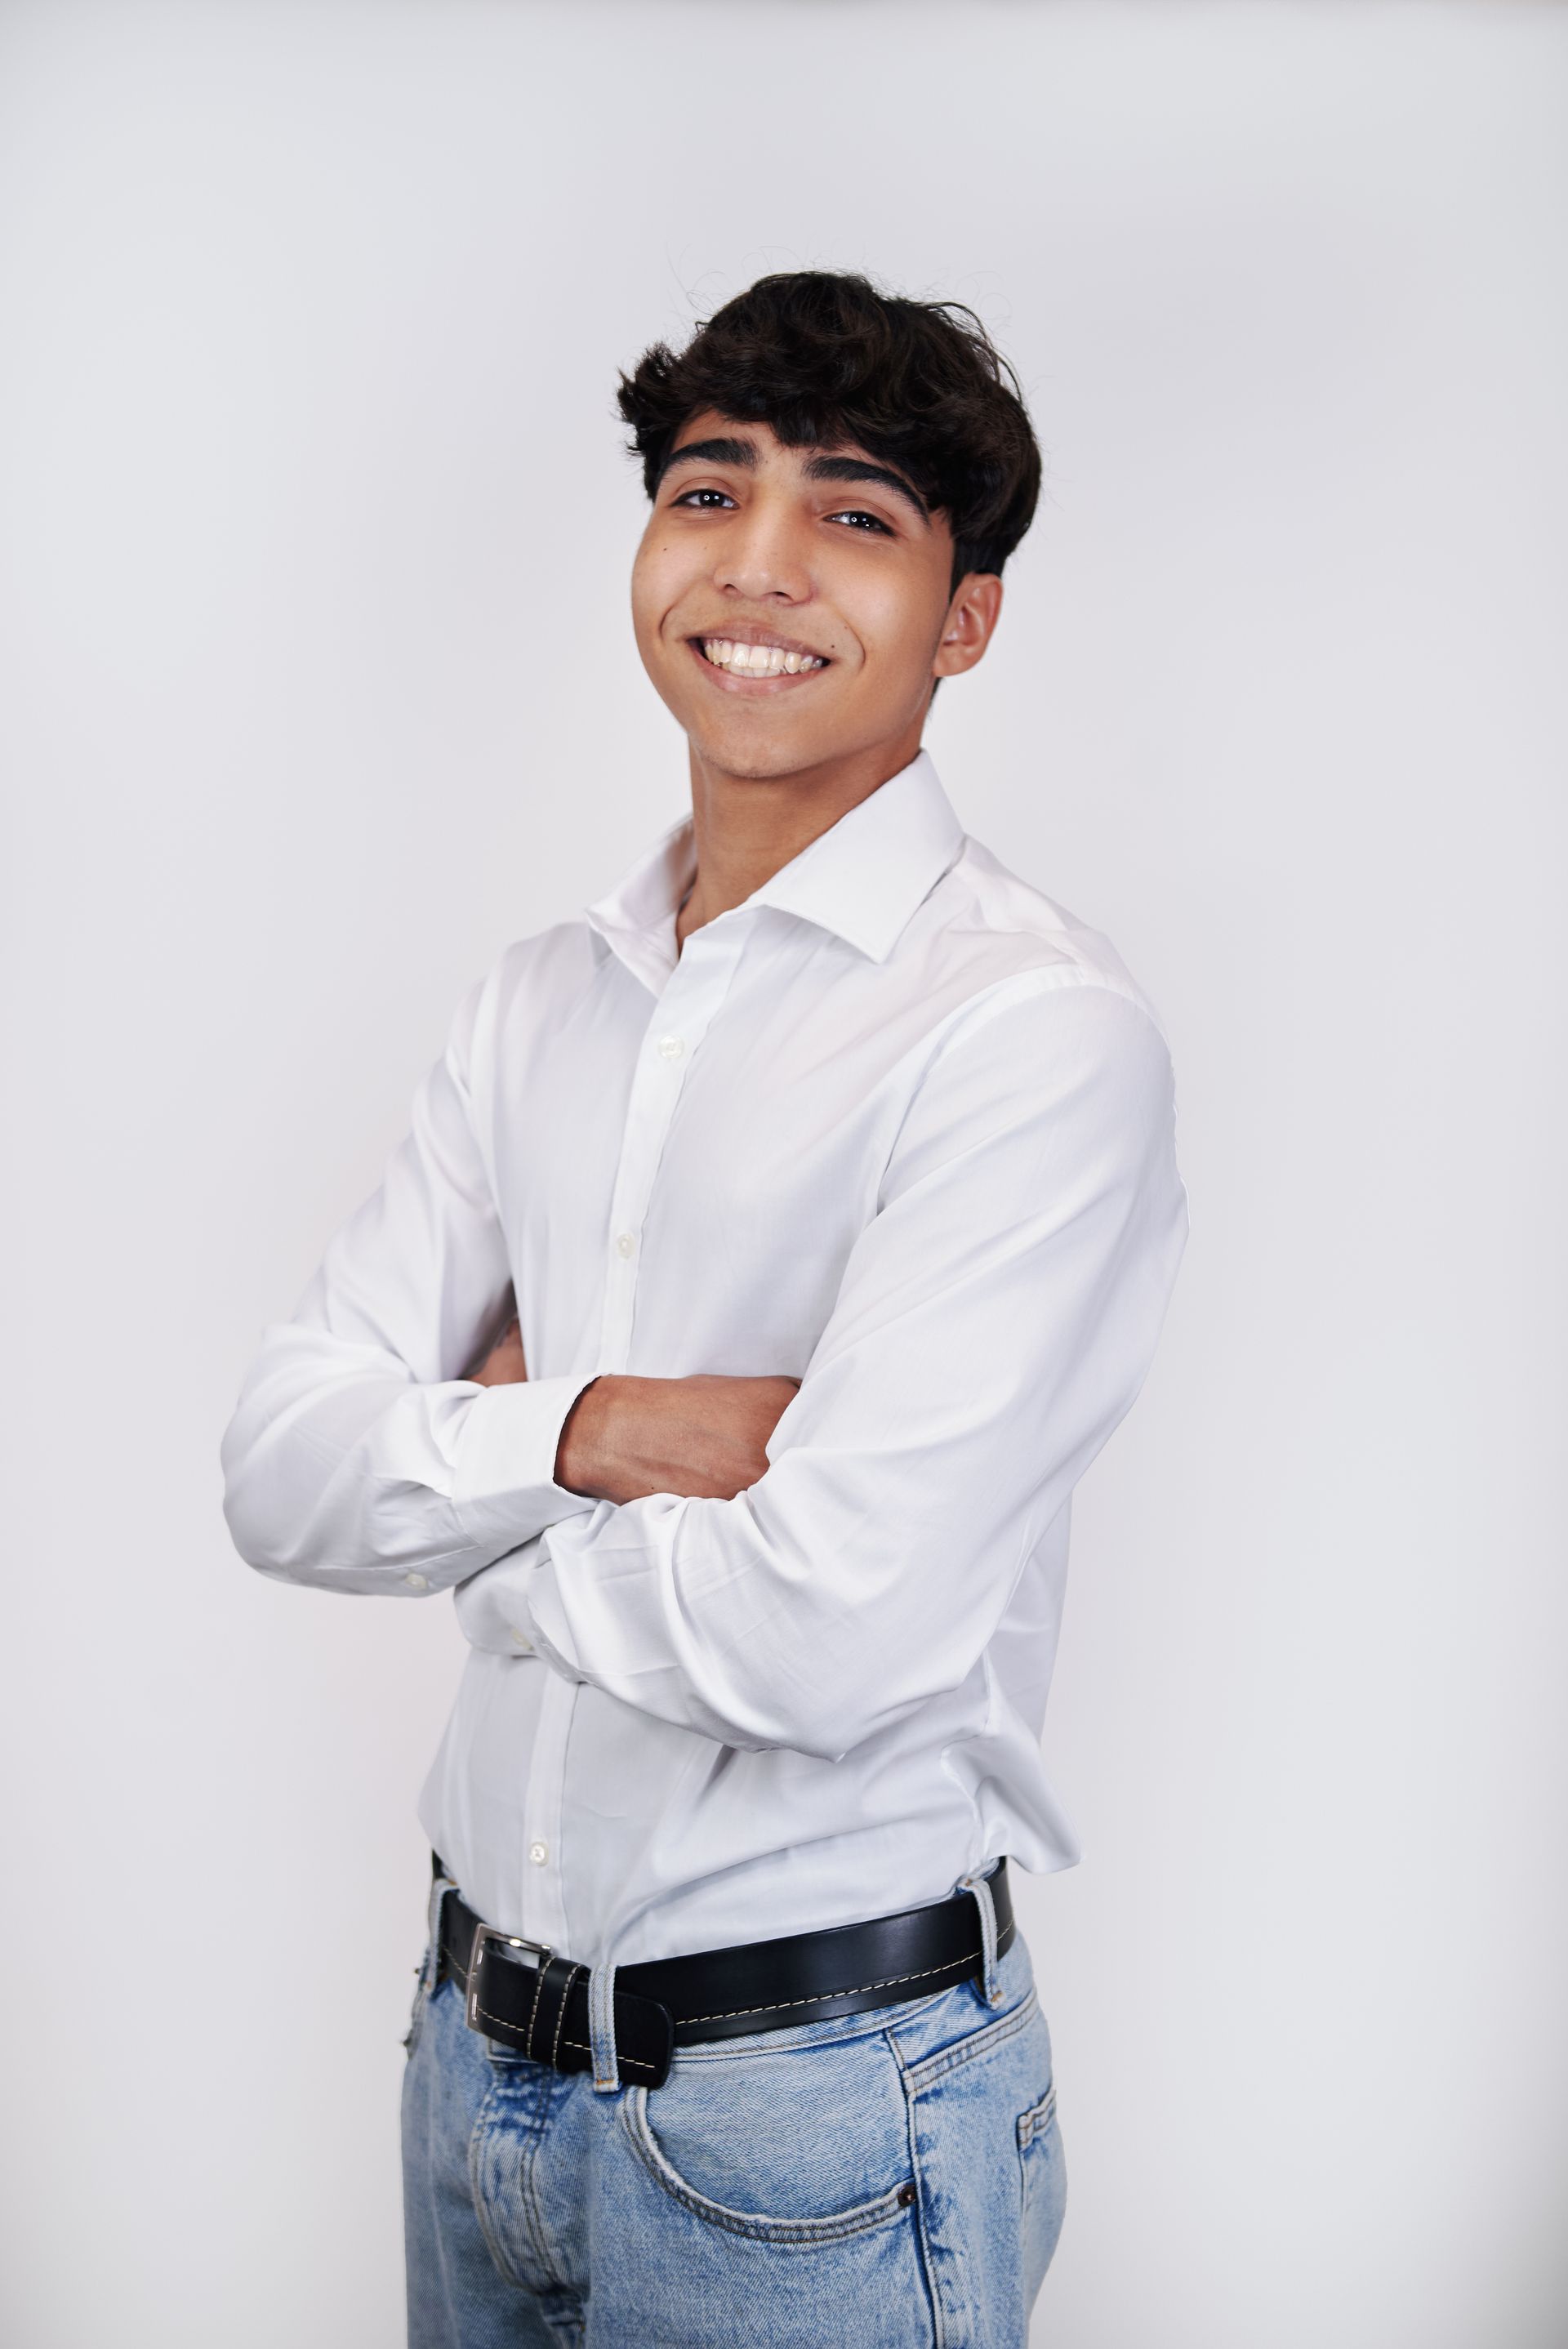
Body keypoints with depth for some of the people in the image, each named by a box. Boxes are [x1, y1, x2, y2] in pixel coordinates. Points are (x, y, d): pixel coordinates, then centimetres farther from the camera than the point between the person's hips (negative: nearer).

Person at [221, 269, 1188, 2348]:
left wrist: (475, 1495, -9)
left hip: (814, 2106, -6)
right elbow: (280, 1469, 0)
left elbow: (830, 1638, -25)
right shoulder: (543, 1004, 5)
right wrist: (592, 1435, -18)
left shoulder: (1035, 1030, -17)